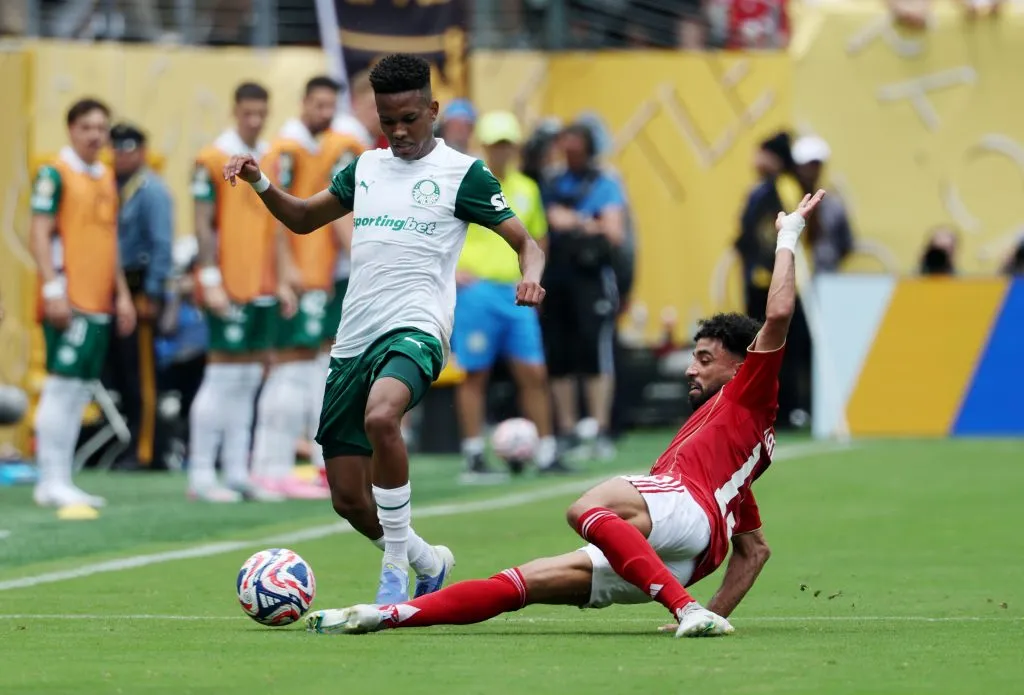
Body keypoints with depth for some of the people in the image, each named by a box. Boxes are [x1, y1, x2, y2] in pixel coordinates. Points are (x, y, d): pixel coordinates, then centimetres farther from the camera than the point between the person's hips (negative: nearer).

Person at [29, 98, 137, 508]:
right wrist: (53, 289, -19)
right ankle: (51, 482, -8)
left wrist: (121, 293, 18)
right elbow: (40, 235, -11)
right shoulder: (55, 174, -6)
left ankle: (62, 479, 13)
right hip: (68, 301, -8)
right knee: (62, 385, -9)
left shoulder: (106, 178, 17)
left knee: (80, 392, 8)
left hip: (99, 303, 8)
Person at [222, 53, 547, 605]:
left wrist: (530, 277, -22)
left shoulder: (461, 172, 2)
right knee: (349, 499, 4)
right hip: (352, 340, 6)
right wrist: (259, 181, 11)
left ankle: (396, 564, -24)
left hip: (415, 329, -6)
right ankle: (428, 563, 32)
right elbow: (303, 218, 30)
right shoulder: (366, 168, 18)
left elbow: (525, 241, 1)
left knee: (380, 416, -39)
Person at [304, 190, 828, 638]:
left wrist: (789, 235, 13)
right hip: (679, 566, 9)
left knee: (586, 509, -37)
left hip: (689, 510, -9)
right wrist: (719, 614, 31)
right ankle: (382, 616, 0)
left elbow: (778, 315, 1)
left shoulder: (749, 398, 17)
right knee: (524, 581, 3)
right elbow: (755, 549, 41)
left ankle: (685, 610, -42)